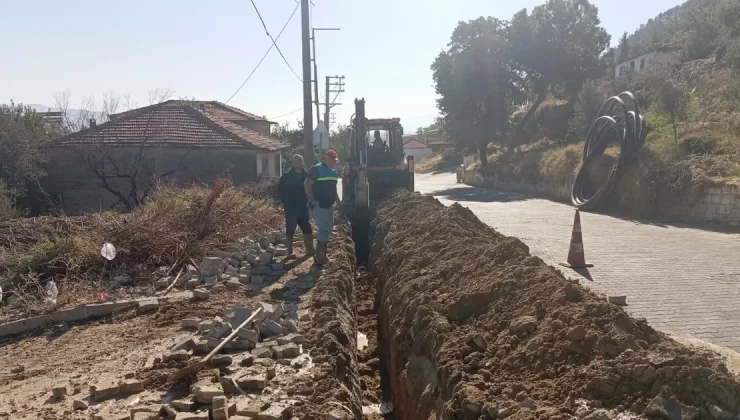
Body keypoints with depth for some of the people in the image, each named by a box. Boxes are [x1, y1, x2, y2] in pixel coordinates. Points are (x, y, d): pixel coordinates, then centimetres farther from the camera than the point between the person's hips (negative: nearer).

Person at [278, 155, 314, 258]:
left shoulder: (305, 175, 4)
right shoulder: (286, 176, -6)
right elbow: (280, 190, -3)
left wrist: (307, 201, 2)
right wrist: (286, 203, -6)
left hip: (303, 207, 4)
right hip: (291, 208, -4)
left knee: (307, 229, 7)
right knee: (290, 229, 2)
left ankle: (310, 250, 16)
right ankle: (290, 252, 8)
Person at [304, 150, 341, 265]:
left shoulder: (333, 171, 14)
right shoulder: (317, 169, -11)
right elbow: (307, 184, -17)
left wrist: (339, 202, 19)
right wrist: (312, 199, -24)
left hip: (329, 205, 9)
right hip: (318, 205, -9)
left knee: (328, 230, 10)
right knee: (325, 230, -11)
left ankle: (321, 256, 20)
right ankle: (320, 257, -3)